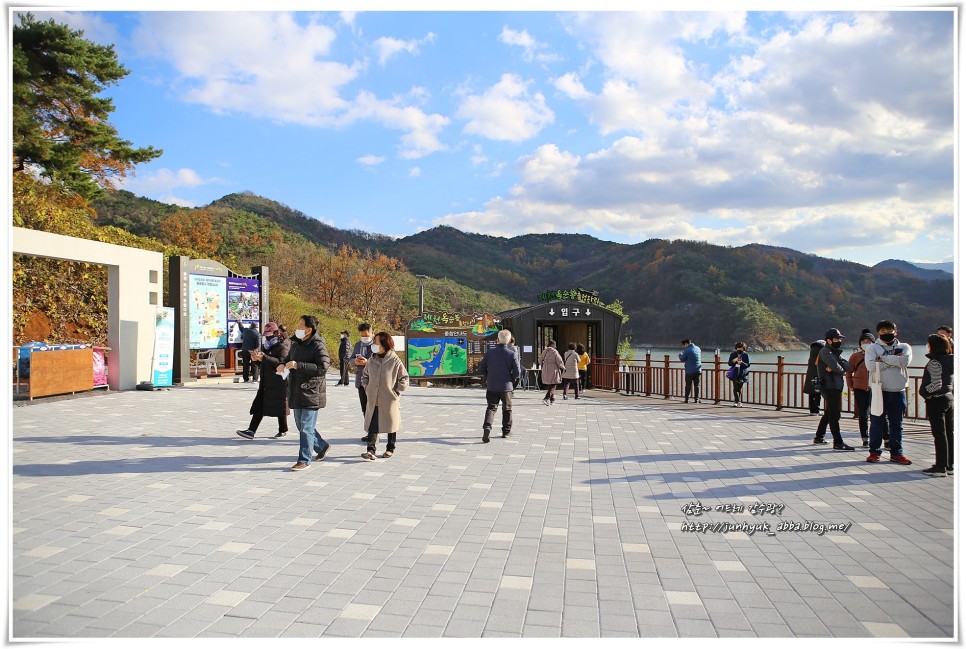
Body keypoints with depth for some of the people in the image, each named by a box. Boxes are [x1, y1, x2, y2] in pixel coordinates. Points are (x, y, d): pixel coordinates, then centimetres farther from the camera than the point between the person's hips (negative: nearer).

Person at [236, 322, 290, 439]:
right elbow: (262, 364, 20)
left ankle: (283, 430, 18)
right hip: (266, 382, 7)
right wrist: (255, 359, -2)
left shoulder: (283, 345, -8)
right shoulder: (266, 345, 15)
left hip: (279, 382, -7)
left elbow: (281, 362, -24)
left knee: (280, 406, 3)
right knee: (259, 406, 1)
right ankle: (251, 430, -2)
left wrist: (264, 358, -28)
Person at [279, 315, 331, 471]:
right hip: (297, 392, 9)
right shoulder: (297, 343, 10)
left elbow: (323, 368, -24)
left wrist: (298, 365, -26)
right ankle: (321, 446, 36)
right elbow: (289, 357, 25)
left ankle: (304, 460, 5)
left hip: (311, 393, -9)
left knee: (306, 427, -4)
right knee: (301, 425, 18)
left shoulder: (318, 346, -15)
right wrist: (283, 365, 1)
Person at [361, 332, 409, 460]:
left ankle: (390, 449, 25)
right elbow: (365, 375, 19)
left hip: (389, 401, -3)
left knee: (390, 425, 11)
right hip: (373, 401, 3)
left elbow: (404, 378, -4)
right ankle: (371, 450, -7)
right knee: (372, 425, -4)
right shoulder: (372, 360, 3)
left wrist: (396, 393, -7)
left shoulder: (395, 361, -10)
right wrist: (367, 389, 9)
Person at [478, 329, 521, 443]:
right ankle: (506, 431, 22)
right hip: (506, 387, -1)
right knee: (507, 409, 16)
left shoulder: (490, 352, -3)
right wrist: (512, 380, 8)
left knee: (491, 408, 6)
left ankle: (487, 427, -17)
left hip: (491, 387, 1)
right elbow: (517, 371, -12)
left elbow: (482, 368, 2)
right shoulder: (512, 354, -9)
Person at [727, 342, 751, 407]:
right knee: (735, 389, -10)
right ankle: (738, 402, -10)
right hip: (735, 374, 0)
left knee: (739, 389, 6)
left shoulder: (745, 355, 0)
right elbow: (729, 363, 5)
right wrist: (734, 361, -14)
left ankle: (736, 402, 17)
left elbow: (748, 364, -3)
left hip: (742, 375, 0)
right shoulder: (733, 354, 4)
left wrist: (742, 363, -20)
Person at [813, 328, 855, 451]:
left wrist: (835, 367, -14)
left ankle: (819, 437, 29)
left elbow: (847, 366, 4)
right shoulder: (825, 351, -9)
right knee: (834, 415, -11)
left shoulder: (835, 352, 20)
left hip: (835, 387, 10)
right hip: (830, 387, -10)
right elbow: (837, 367, -21)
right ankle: (838, 443, -12)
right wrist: (841, 369, 2)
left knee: (829, 413, 19)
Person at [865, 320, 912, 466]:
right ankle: (874, 452, 11)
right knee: (877, 422, 3)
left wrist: (883, 358, -13)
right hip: (879, 390, -2)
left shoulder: (904, 347, 8)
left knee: (896, 424, 9)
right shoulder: (873, 347, 2)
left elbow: (905, 361, -15)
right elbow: (871, 366, -16)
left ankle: (896, 453, 18)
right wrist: (894, 359, -11)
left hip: (898, 391, 2)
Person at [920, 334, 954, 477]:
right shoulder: (951, 360, 7)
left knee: (939, 434, -5)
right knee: (949, 433, 13)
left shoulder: (934, 362, -17)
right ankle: (950, 465, 20)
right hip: (949, 398, 8)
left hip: (936, 400, -8)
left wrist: (924, 391, -6)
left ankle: (941, 467, -2)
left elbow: (936, 384, -21)